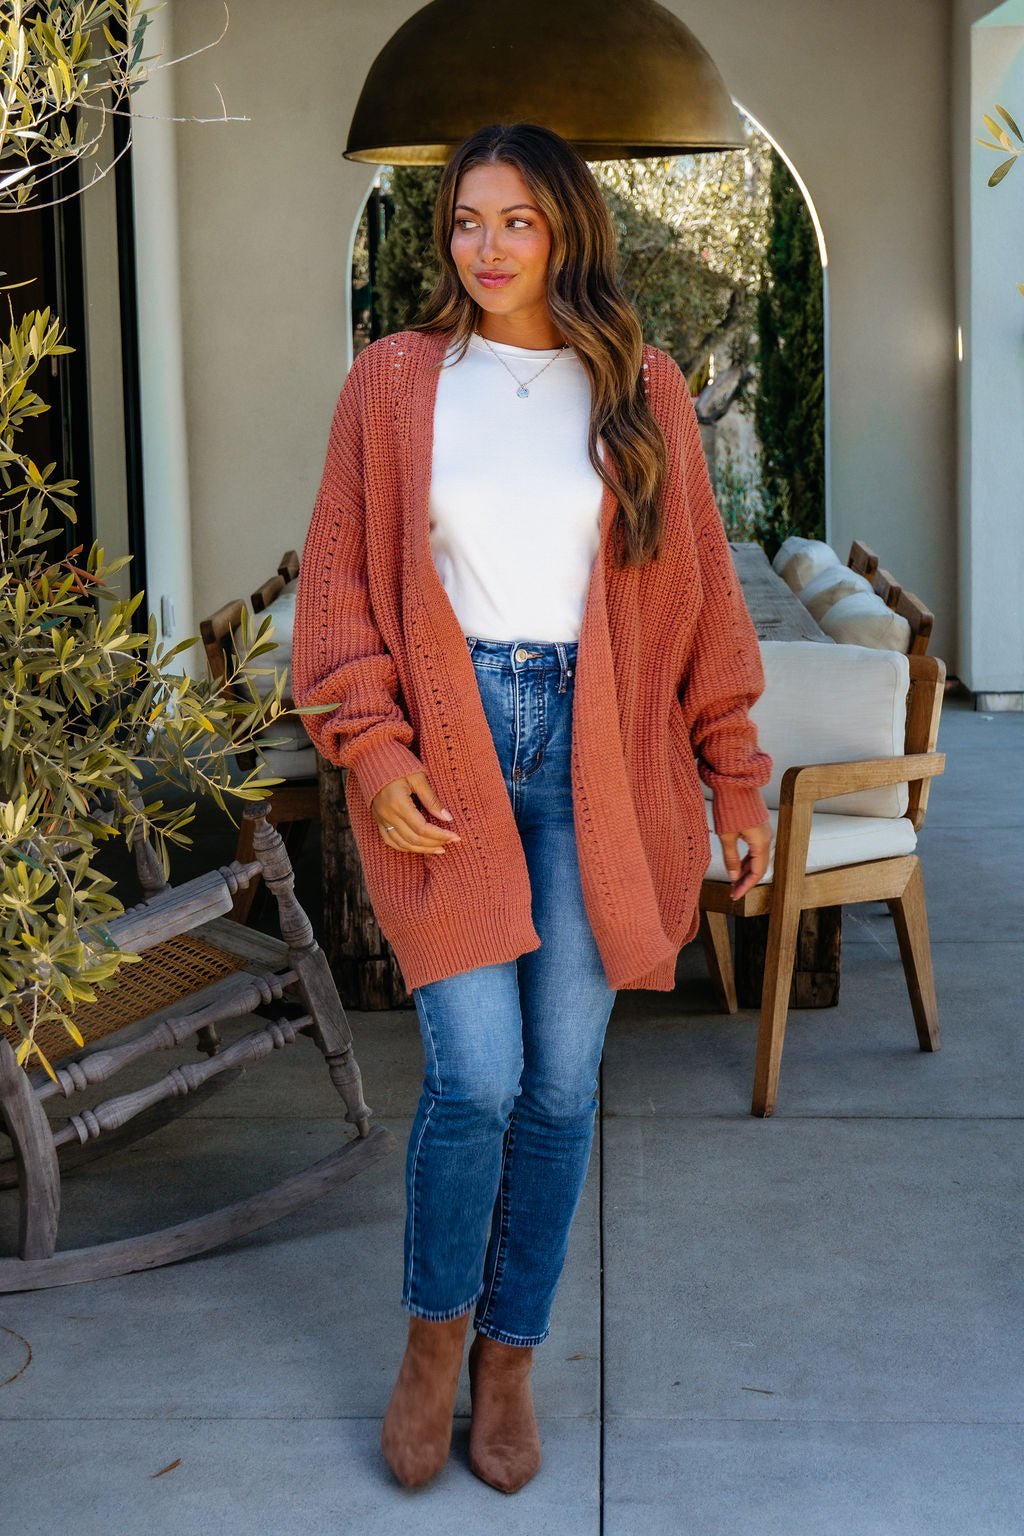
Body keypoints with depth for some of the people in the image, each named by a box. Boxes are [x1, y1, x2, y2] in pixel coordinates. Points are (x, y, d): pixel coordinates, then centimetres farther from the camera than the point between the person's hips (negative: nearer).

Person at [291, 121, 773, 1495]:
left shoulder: (641, 389, 8)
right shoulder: (394, 380, 5)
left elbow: (698, 588, 9)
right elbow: (341, 580, 5)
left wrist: (734, 773, 6)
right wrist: (375, 752, -7)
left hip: (596, 759, 1)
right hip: (448, 750, -1)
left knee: (561, 1089, 4)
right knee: (476, 1078, -9)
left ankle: (510, 1357, 24)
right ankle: (434, 1332, 19)